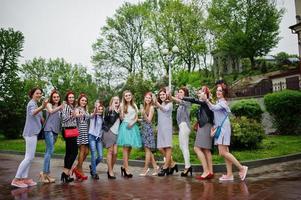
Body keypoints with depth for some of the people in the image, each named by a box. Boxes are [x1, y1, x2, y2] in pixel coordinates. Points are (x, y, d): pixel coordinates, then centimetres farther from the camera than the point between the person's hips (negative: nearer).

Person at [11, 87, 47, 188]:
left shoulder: (35, 104, 19)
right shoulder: (32, 103, -10)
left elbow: (39, 117, 31)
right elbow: (33, 113, -35)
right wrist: (42, 107, -53)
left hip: (33, 133, 10)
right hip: (31, 133, -10)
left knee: (29, 157, 10)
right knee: (29, 157, -10)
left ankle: (24, 178, 14)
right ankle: (16, 179, -5)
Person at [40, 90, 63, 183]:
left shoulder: (60, 107, 20)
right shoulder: (49, 104, 5)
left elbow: (61, 119, 16)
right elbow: (51, 111, -16)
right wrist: (60, 107, -26)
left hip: (56, 130, 5)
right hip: (49, 129, -5)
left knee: (49, 151, 6)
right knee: (50, 150, -14)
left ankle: (46, 173, 8)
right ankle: (45, 173, -11)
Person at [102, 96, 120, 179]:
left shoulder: (119, 111, 13)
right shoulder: (109, 110, 1)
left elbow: (121, 122, 13)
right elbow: (111, 121, -10)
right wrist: (116, 113, -14)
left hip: (116, 133, 4)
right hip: (109, 132, -4)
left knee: (115, 153, -2)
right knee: (110, 151, -4)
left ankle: (110, 170, 16)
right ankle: (110, 172, 2)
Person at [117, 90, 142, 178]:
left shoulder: (134, 106, 14)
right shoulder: (122, 105, 4)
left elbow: (136, 117, 11)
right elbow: (121, 118, -2)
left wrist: (132, 123, -6)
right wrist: (121, 110, -14)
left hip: (133, 127, 4)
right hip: (125, 126, -4)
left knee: (130, 148, 4)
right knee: (126, 147, -8)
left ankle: (124, 167, 17)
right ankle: (126, 170, -7)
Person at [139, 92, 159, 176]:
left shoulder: (151, 107, -5)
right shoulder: (144, 107, 15)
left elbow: (149, 120, -11)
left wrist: (144, 113, -25)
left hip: (148, 129, -7)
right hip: (143, 129, 7)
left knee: (147, 149, -4)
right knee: (148, 150, 9)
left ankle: (146, 168, 1)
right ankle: (155, 166, 17)